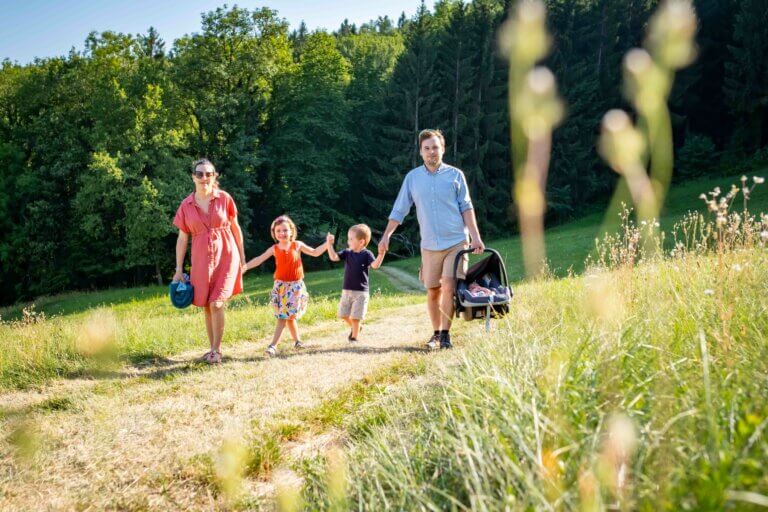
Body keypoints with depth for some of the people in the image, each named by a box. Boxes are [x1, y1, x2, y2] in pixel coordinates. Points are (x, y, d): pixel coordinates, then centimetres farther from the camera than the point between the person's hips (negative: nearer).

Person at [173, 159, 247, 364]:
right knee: (206, 306, 9)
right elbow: (182, 238, 5)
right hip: (201, 261, 3)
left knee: (216, 304, -11)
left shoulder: (224, 198, -3)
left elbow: (235, 228, 6)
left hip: (226, 257, -2)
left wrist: (242, 257, 7)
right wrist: (179, 269, 3)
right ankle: (213, 348, 23)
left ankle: (216, 350, 2)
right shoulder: (186, 205, 1)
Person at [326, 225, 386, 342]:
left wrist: (381, 253, -38)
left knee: (355, 317, -2)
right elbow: (334, 257, -5)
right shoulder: (347, 253, 4)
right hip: (346, 290, 5)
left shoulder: (366, 254, -9)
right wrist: (329, 244, -15)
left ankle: (354, 337, 14)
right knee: (343, 314, 13)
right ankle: (355, 327, 38)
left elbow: (375, 265, -24)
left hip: (361, 291, -5)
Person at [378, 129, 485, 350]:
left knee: (449, 287, -13)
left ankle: (445, 334, -5)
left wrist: (476, 237, -3)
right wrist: (386, 236, 2)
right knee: (432, 291, 6)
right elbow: (399, 209, 9)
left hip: (456, 242, -2)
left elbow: (466, 207, 4)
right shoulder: (412, 177, 6)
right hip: (429, 245, 2)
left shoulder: (455, 175, 2)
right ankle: (436, 333, 20)